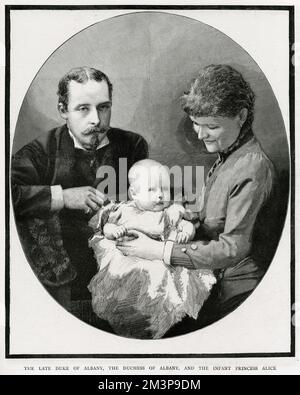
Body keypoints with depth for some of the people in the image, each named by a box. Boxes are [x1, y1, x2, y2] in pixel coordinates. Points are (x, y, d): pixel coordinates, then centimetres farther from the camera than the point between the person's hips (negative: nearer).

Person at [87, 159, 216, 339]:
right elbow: (105, 227, 15)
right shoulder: (124, 210, 12)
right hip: (125, 259, 1)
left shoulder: (171, 212, 11)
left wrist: (186, 232, -17)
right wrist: (112, 230, -7)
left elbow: (188, 225, 6)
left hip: (159, 261, -1)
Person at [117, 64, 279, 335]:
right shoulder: (226, 156, 7)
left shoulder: (253, 169, -23)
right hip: (215, 279, 8)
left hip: (236, 291, -8)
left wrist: (159, 251, -24)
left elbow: (234, 248, -25)